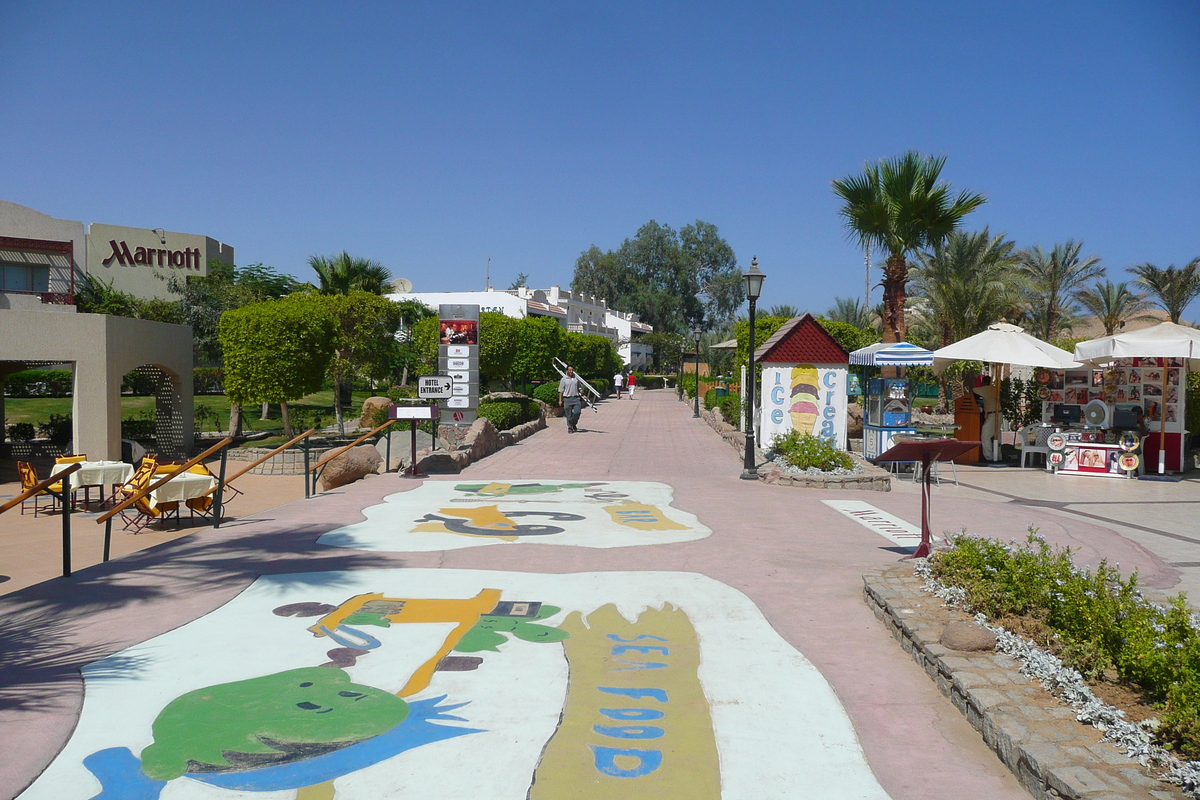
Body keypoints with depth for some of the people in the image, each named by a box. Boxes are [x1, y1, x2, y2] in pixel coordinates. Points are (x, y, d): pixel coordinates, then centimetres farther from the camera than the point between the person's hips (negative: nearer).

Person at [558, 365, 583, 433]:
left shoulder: (576, 378, 11)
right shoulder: (564, 379, 2)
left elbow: (579, 388, 19)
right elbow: (561, 390, 2)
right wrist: (560, 400, -3)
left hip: (576, 398, 2)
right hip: (567, 399, -2)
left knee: (577, 412, -8)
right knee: (569, 415, 0)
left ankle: (573, 424, 16)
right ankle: (570, 428, 11)